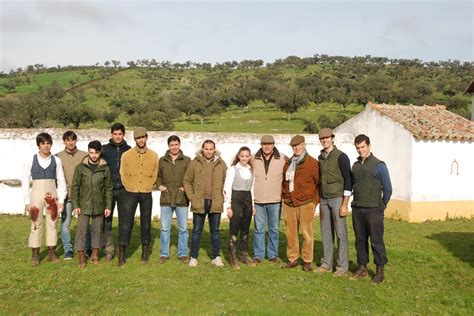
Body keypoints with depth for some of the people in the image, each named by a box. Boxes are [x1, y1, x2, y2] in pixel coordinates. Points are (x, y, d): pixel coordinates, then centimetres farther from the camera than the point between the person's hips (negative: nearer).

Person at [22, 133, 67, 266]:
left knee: (52, 223, 8)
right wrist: (27, 202, -2)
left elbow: (61, 182, 2)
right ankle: (35, 254, 14)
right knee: (36, 225, 3)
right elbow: (25, 182, 1)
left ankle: (51, 252, 18)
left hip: (52, 195, 1)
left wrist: (61, 200, -1)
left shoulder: (56, 161, -1)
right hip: (36, 194, -1)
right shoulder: (30, 161, -2)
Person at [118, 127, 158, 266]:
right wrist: (130, 187, 2)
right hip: (130, 193, -1)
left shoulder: (153, 156, 2)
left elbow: (154, 175, 8)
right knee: (126, 223, -3)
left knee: (146, 223, 8)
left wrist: (146, 187, 3)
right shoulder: (127, 155, -2)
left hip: (146, 194, 1)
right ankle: (122, 253, 5)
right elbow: (123, 174, 3)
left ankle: (145, 252, 19)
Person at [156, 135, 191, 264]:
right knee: (165, 228, 7)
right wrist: (159, 185, -2)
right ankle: (164, 254, 19)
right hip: (166, 199, 1)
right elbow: (157, 175, 15)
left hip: (182, 199, -1)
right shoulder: (162, 160, 7)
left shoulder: (187, 160, 2)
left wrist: (187, 187, -9)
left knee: (183, 228, 7)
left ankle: (183, 253, 20)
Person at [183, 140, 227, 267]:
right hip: (199, 203, -1)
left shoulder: (221, 164, 3)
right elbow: (187, 181, 2)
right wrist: (191, 197, -6)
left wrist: (222, 196, 1)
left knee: (215, 231, 12)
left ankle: (216, 257, 22)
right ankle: (193, 257, 18)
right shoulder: (194, 163, -1)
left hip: (216, 203, 1)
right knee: (197, 230, 8)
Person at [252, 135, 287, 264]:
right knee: (258, 229, 8)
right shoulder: (254, 159, 1)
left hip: (275, 201, -1)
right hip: (258, 200, 1)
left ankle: (273, 255, 24)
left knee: (274, 229, 10)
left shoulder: (283, 159, -4)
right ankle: (258, 255, 20)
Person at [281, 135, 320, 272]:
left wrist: (315, 200, -4)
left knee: (307, 233, -1)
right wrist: (284, 197, 13)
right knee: (291, 233, 8)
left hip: (305, 204, -5)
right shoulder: (288, 163, 14)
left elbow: (319, 183, -2)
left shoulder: (312, 163, -3)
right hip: (288, 204, 5)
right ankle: (292, 259, 19)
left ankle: (307, 261, 10)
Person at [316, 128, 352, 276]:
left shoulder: (341, 157, -9)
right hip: (324, 199, 6)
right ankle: (326, 264, 19)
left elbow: (348, 180, -12)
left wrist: (345, 204, -15)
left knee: (340, 233, -1)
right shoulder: (320, 158, 10)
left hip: (337, 198, -6)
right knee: (326, 233, 10)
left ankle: (343, 266, 7)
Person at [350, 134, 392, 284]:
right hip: (357, 209, 5)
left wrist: (382, 206, 5)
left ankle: (380, 271, 11)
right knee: (360, 240, 10)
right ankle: (362, 268, 21)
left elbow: (387, 188, -2)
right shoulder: (355, 165, 10)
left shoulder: (379, 165, -6)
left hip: (373, 210, -5)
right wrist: (356, 202, 12)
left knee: (376, 241, 0)